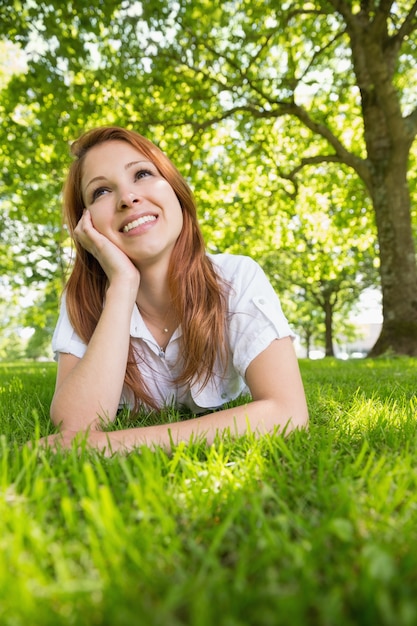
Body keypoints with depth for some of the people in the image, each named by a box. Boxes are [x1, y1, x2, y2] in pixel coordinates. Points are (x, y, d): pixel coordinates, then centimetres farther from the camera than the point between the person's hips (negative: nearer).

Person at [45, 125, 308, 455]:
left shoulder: (238, 280, -26)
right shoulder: (82, 299, -19)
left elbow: (288, 412, -37)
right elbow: (76, 428, -33)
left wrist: (126, 440, -43)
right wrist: (123, 283, -37)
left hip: (222, 455, 0)